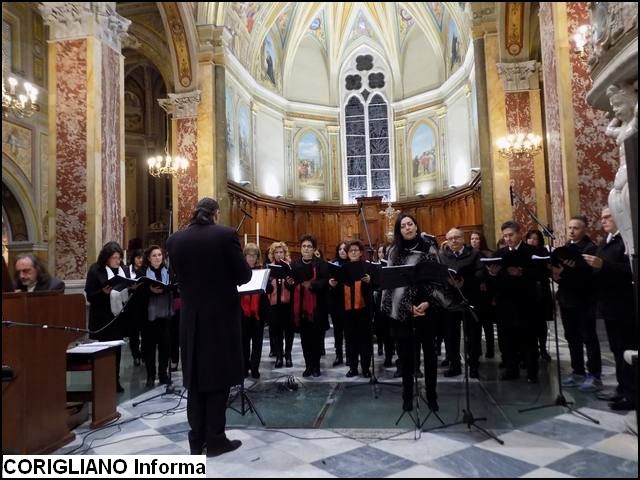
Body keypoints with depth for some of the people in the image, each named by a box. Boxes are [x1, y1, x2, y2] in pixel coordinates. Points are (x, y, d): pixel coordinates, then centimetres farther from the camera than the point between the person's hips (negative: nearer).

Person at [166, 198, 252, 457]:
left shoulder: (175, 239, 1)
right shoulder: (226, 235, -11)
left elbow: (179, 275, 9)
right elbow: (244, 275, -8)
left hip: (191, 317, 4)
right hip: (221, 315, -4)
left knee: (195, 380, 13)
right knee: (218, 378, 6)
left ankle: (197, 440, 21)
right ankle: (215, 440, 13)